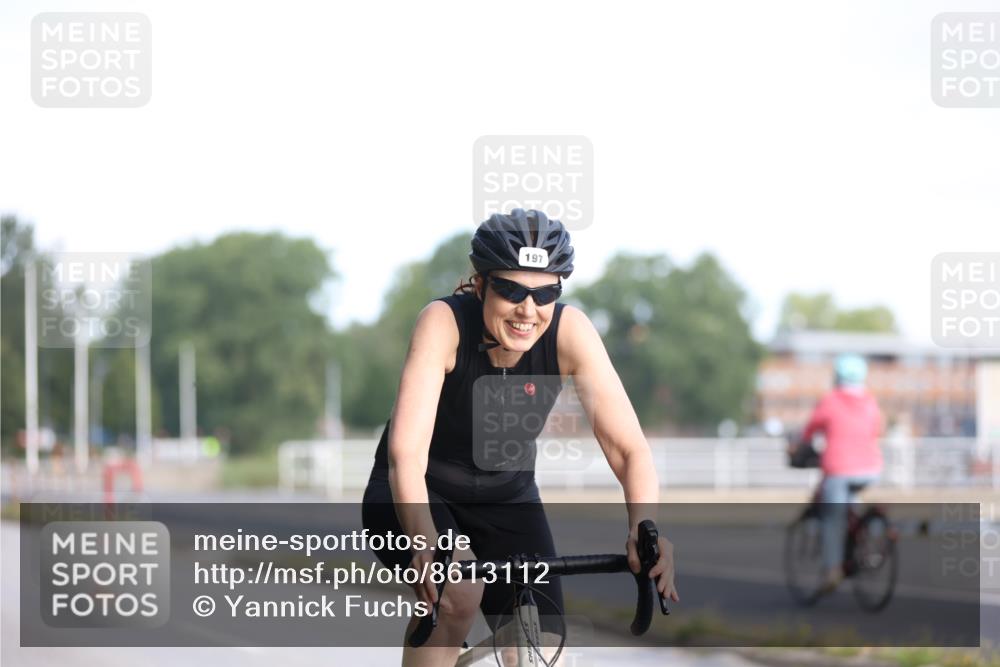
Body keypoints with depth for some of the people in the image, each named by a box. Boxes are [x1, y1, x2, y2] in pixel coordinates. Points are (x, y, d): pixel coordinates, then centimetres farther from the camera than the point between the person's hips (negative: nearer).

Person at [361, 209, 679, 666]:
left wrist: (644, 530, -46)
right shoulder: (444, 321, -29)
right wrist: (426, 543, -56)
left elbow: (629, 447, -26)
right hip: (420, 493, -3)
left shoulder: (569, 331, -22)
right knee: (457, 593, -33)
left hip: (505, 499, 3)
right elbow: (406, 452, -38)